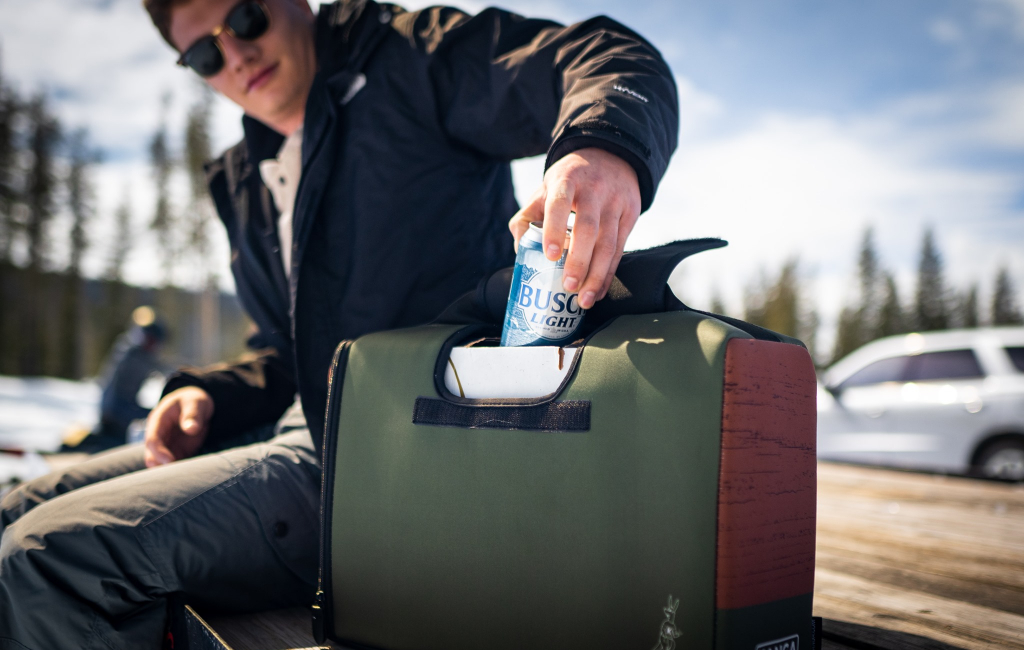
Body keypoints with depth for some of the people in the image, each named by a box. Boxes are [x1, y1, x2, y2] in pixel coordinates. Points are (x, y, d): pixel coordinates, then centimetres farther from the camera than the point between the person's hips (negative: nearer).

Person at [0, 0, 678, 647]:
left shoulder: (411, 60, -2)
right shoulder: (249, 180, 22)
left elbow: (617, 59, -15)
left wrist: (603, 144, -39)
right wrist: (207, 395, 8)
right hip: (316, 434, 9)